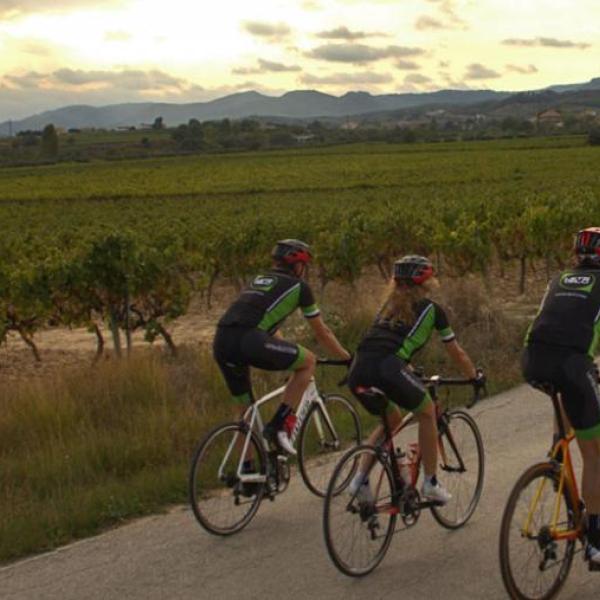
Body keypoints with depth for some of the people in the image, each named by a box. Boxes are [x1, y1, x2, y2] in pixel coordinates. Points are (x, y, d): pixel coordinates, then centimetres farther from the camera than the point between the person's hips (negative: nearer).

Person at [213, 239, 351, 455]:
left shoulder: (259, 280, 34)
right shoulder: (298, 286, 15)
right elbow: (322, 333, 21)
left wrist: (289, 355, 57)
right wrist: (348, 359, 35)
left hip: (221, 344, 7)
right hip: (248, 340, -7)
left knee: (246, 409, 23)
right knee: (308, 361, 11)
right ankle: (280, 425, 4)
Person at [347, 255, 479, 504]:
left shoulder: (389, 305, 30)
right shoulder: (431, 309, 16)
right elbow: (456, 353, 24)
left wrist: (411, 375, 55)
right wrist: (474, 378, 41)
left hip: (357, 372, 6)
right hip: (387, 369, -6)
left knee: (391, 420, 29)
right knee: (427, 413, 20)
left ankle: (360, 479, 19)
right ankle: (430, 483, 22)